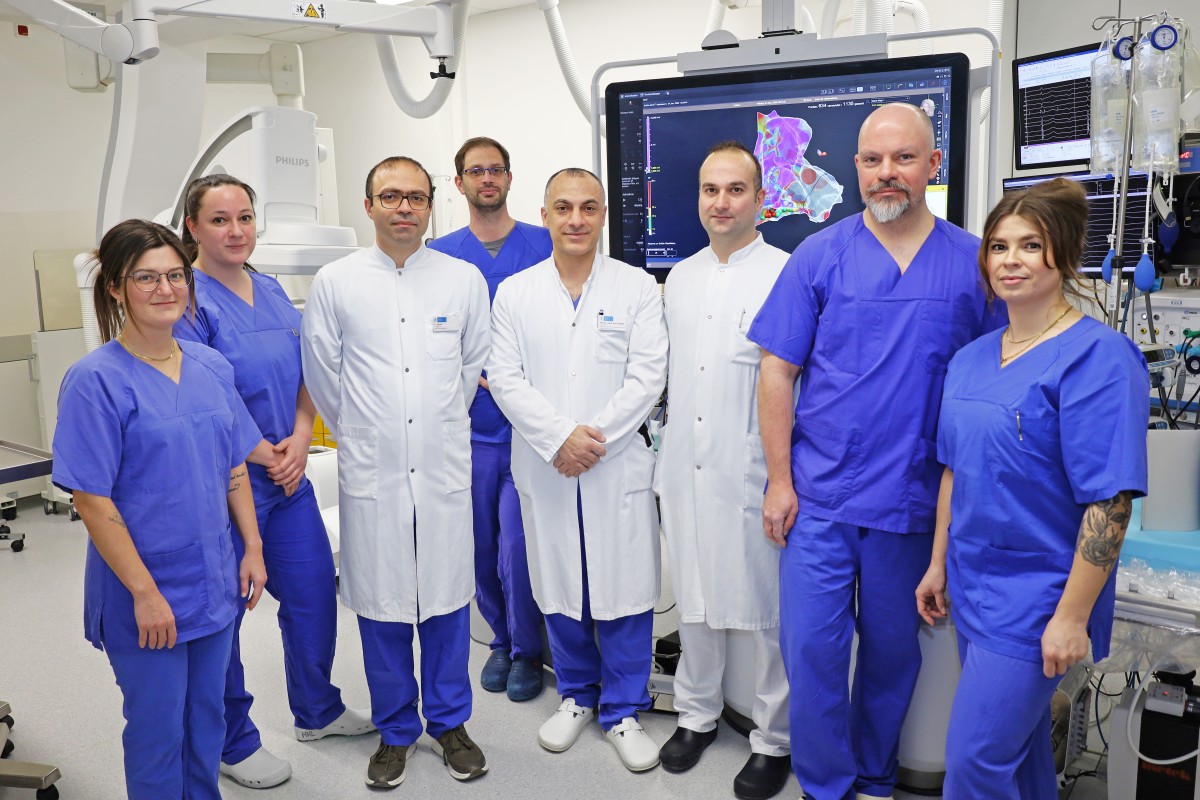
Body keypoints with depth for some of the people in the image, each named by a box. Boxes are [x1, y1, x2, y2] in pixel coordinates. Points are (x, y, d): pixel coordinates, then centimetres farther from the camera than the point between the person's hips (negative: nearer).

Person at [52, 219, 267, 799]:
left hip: (215, 580, 5)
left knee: (207, 715, 20)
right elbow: (91, 500, -16)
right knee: (158, 730, 11)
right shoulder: (96, 380, -15)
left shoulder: (211, 367, 3)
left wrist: (252, 547, 4)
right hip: (145, 593, -5)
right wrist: (144, 592, -16)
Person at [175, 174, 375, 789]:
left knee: (314, 594, 14)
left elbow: (303, 375, 12)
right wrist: (265, 457, -12)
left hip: (288, 480, 7)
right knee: (221, 615, 8)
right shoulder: (188, 299, -13)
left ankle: (318, 711, 37)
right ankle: (233, 743, 28)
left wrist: (301, 439, -4)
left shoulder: (272, 292, 8)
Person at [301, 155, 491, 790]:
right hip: (370, 470, 0)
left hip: (445, 468, 1)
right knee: (380, 605, 8)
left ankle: (448, 723, 29)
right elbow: (321, 371, 8)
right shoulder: (334, 283, 0)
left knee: (446, 599, 9)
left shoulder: (464, 279, 3)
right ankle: (395, 730, 28)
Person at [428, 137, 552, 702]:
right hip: (468, 428, 2)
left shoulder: (545, 246, 0)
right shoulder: (440, 254, 6)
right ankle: (501, 640, 34)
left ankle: (526, 650, 21)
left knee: (517, 548, -2)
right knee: (481, 548, 11)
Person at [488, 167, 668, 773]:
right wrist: (560, 438, -13)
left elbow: (647, 376, -5)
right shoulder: (514, 293, 6)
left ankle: (623, 709, 23)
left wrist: (594, 437, -14)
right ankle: (576, 695, 34)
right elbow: (505, 378, -1)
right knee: (558, 587, 12)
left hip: (620, 466, -1)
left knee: (623, 588, 3)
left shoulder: (637, 287, 2)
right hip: (544, 467, 2)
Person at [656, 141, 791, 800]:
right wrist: (665, 456, 15)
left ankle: (774, 740, 23)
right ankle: (697, 713, 35)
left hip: (754, 473, -5)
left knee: (769, 609, 5)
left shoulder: (787, 275, -7)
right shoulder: (679, 278, 12)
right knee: (693, 597, 16)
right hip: (685, 471, 6)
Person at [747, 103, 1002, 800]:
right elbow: (779, 371, -1)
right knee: (812, 650, 3)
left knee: (893, 652, 16)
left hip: (916, 503, 1)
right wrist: (779, 480, -4)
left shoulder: (973, 263, 0)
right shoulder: (820, 256, -2)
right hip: (820, 497, -1)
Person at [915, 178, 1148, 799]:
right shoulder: (970, 358, 6)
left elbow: (1109, 501, -19)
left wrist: (1072, 618, -18)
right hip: (974, 585, 7)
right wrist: (939, 566, 14)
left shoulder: (1097, 356, -16)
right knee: (1018, 739, 20)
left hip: (1035, 597, -6)